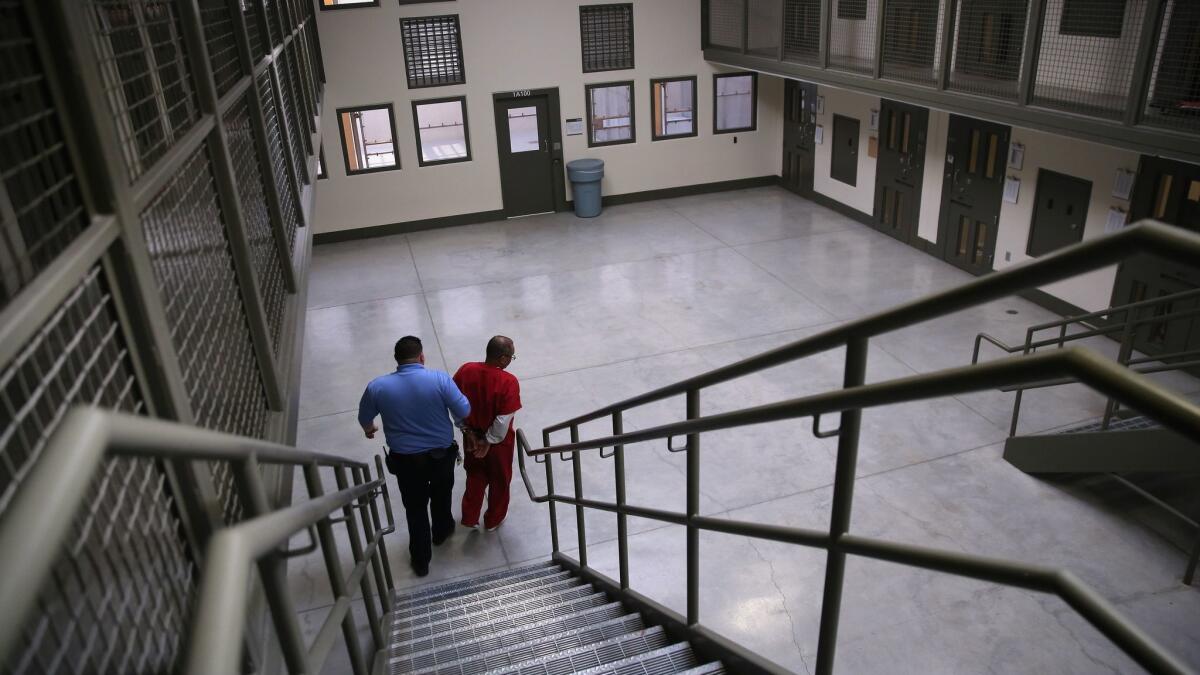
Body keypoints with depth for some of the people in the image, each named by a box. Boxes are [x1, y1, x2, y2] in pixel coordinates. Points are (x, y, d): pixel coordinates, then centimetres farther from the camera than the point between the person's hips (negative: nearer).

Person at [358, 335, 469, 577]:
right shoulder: (439, 379, -19)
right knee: (441, 495, 28)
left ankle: (421, 560, 31)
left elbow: (364, 418, 4)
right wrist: (458, 422, 9)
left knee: (415, 508, 19)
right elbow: (464, 412, -15)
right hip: (441, 454, 0)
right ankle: (442, 531, 53)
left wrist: (369, 430, 28)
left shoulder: (378, 386, -12)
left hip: (405, 460, 0)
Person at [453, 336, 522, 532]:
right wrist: (489, 442, -14)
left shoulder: (466, 370, -16)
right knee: (499, 480, 23)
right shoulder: (509, 382, -29)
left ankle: (469, 518, 40)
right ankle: (493, 520, 42)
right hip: (498, 441, -4)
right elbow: (503, 421, -27)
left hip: (471, 436, 4)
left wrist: (468, 431, -1)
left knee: (475, 476, 29)